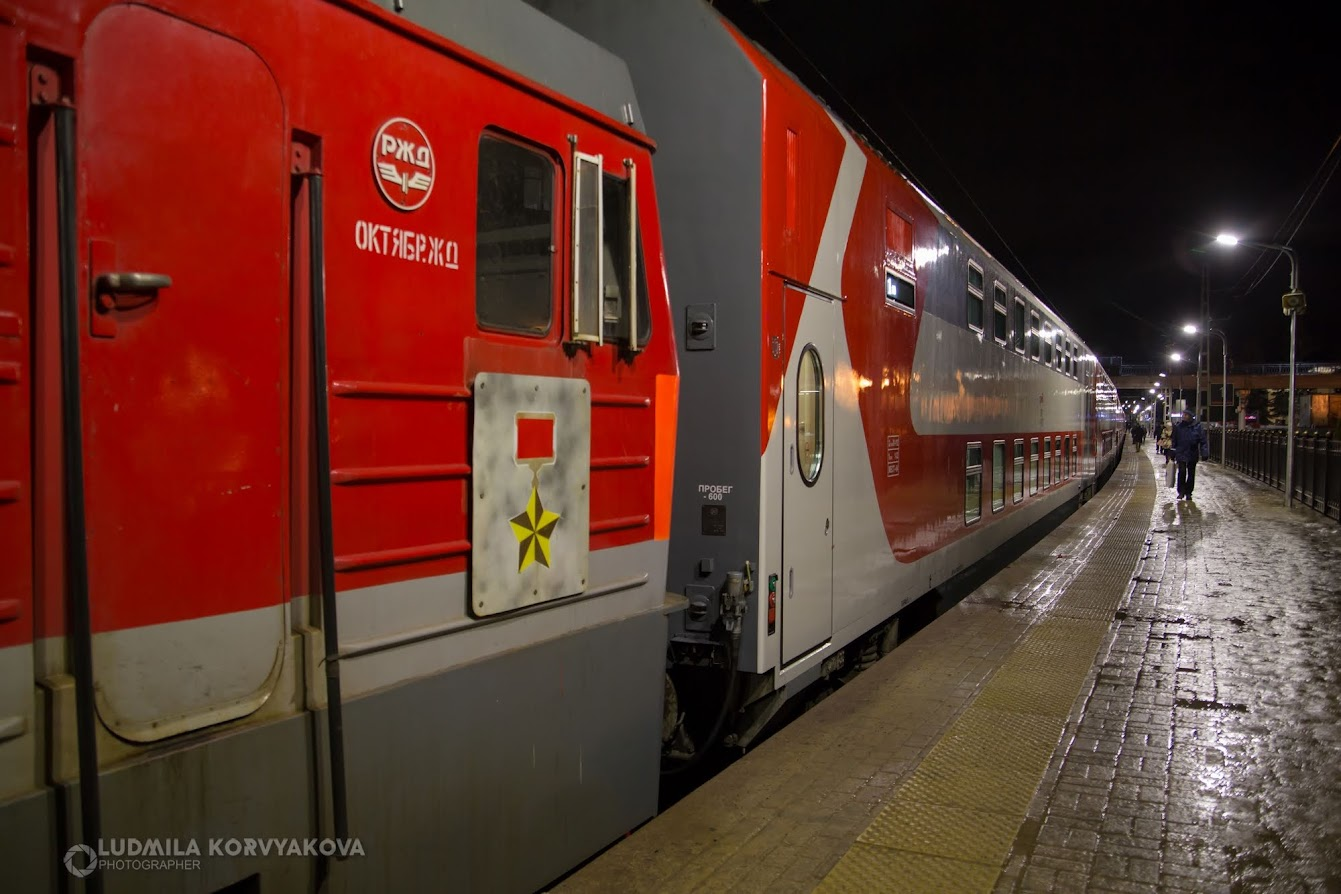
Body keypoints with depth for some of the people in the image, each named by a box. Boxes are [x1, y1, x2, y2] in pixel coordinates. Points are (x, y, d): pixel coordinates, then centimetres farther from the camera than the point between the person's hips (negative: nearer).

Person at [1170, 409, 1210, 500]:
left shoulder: (1197, 426, -3)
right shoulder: (1178, 427, 3)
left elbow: (1203, 441, -4)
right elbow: (1174, 441, 9)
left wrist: (1204, 453, -11)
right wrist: (1173, 454, 7)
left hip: (1193, 455, 0)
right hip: (1181, 454, 0)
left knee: (1191, 474, 9)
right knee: (1182, 472, -12)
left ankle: (1188, 493, 19)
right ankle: (1181, 492, -3)